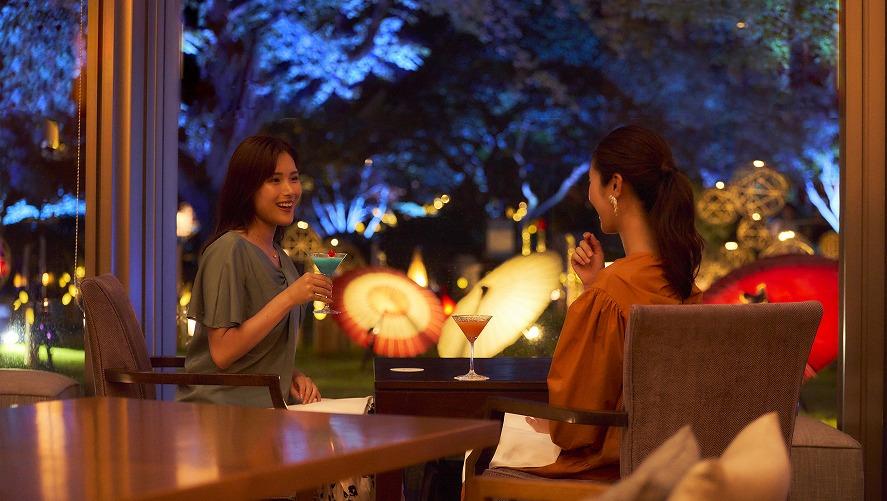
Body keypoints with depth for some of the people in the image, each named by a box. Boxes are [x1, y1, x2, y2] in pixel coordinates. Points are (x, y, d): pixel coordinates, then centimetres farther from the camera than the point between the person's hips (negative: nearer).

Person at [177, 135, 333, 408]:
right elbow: (222, 353, -18)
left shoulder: (280, 258, 14)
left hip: (263, 409, 8)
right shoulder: (229, 251, -13)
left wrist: (293, 375, 2)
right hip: (218, 413, -8)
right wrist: (289, 298, -20)